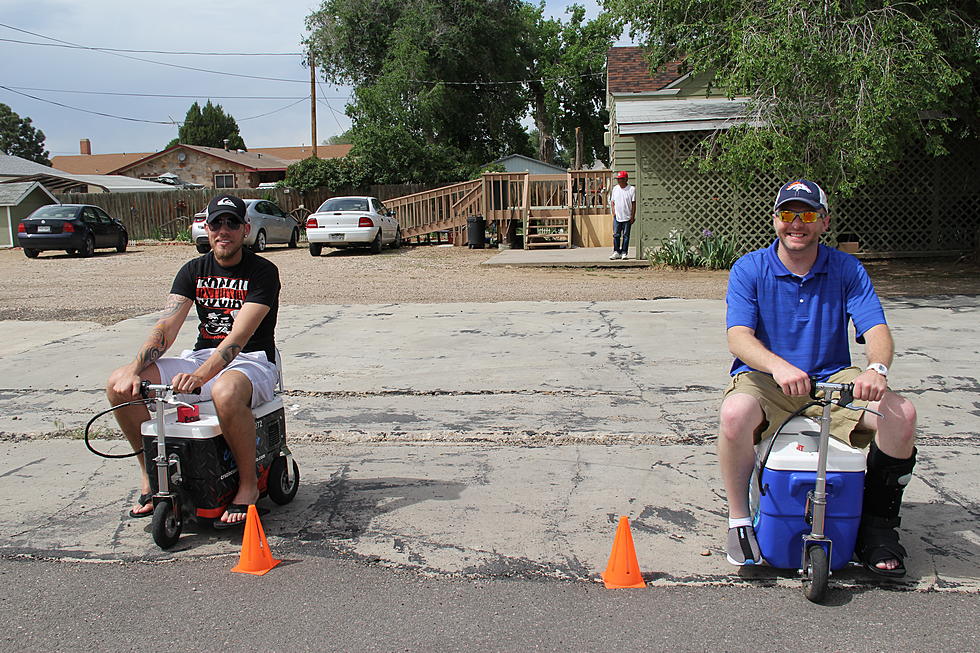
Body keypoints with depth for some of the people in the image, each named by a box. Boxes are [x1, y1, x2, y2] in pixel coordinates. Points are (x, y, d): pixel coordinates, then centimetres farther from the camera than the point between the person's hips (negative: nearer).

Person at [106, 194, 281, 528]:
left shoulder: (263, 272, -9)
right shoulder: (194, 271, 8)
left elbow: (240, 335, -22)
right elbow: (166, 327, -4)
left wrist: (200, 376, -37)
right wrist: (134, 370, -21)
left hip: (251, 361, -6)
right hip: (202, 356, 6)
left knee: (226, 393, -42)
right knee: (118, 384, -12)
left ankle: (248, 485, -20)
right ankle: (149, 470, 6)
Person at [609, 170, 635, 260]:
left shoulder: (631, 189, -4)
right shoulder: (615, 188, 8)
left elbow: (634, 203, -3)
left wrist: (633, 216, -7)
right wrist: (613, 211, 0)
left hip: (627, 217, -3)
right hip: (617, 216, 3)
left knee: (626, 235, 2)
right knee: (616, 235, 3)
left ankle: (624, 253, 9)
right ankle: (616, 252, 10)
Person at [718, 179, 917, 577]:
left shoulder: (846, 270, 5)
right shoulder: (748, 269, -1)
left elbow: (876, 330, -6)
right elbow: (738, 337, -14)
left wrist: (876, 369, -31)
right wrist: (778, 366, -36)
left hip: (833, 378, 3)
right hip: (765, 379, -2)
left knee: (901, 413, -23)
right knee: (735, 412, -36)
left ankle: (877, 524, -2)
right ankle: (739, 521, -13)